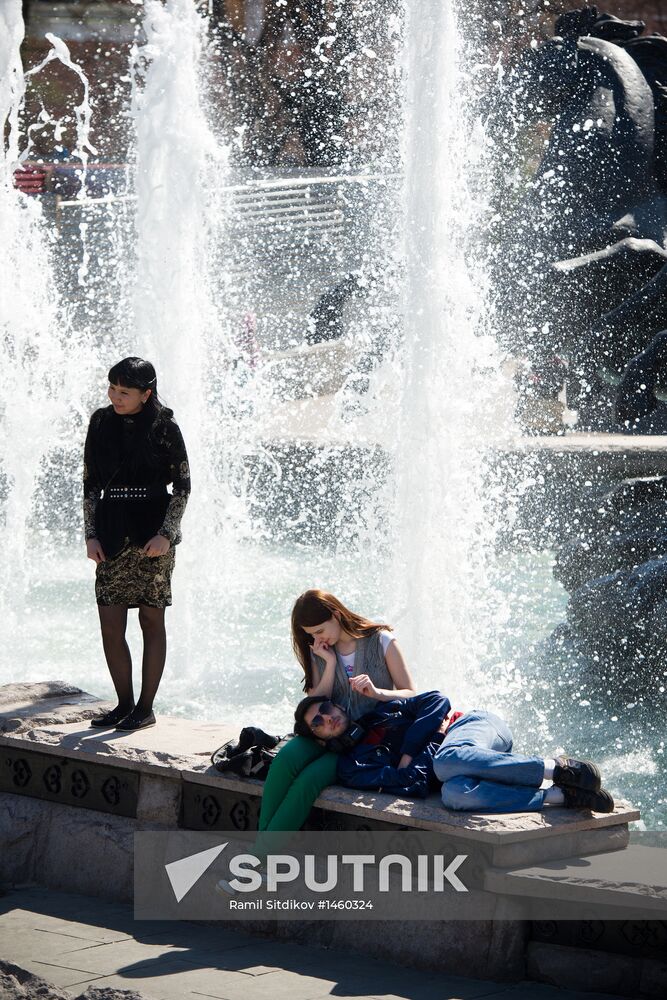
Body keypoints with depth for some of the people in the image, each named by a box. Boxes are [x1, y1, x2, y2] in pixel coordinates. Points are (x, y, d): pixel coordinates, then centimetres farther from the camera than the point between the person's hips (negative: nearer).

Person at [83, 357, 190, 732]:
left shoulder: (163, 427, -4)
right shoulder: (101, 423, 8)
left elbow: (183, 485, -2)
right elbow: (90, 483, 12)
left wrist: (166, 533, -12)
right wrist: (91, 534, 4)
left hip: (153, 530, -4)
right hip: (113, 532, 4)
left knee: (152, 620, 2)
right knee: (110, 626, 1)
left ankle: (146, 707, 8)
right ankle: (124, 704, 14)